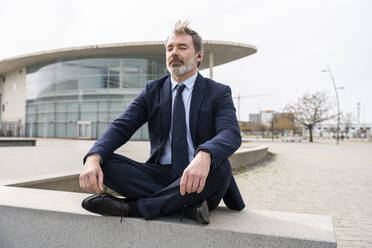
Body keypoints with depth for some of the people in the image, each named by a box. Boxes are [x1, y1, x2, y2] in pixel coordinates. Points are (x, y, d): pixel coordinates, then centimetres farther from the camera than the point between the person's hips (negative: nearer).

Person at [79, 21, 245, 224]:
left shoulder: (218, 93, 1)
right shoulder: (153, 90, 10)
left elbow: (231, 133, -18)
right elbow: (121, 127, -2)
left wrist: (204, 156, -42)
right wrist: (93, 158, -23)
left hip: (199, 183, -2)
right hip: (159, 175, 3)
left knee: (219, 166, -35)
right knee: (104, 162, -18)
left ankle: (131, 207, -25)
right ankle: (186, 205, -23)